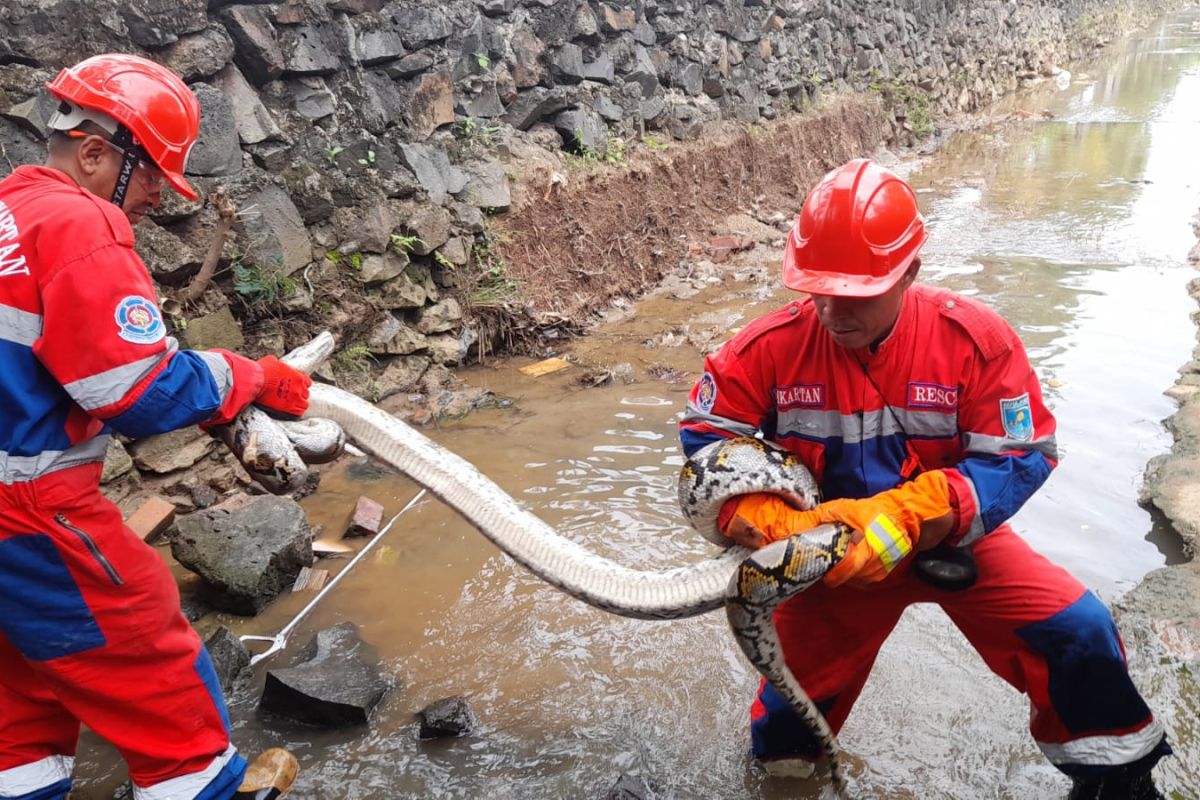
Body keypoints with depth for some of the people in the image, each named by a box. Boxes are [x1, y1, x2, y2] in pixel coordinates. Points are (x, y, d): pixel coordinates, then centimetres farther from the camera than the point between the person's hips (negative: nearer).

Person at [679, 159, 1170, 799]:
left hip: (950, 536, 0)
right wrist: (763, 517, -31)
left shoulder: (975, 339, -20)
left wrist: (904, 515, -36)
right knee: (799, 683, 9)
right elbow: (705, 433, -12)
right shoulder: (771, 347, -19)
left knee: (1077, 629, -12)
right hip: (833, 551, 1)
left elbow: (1019, 457, -21)